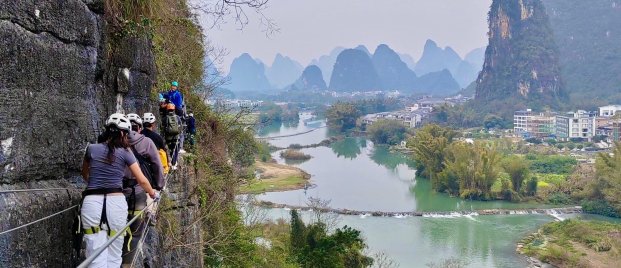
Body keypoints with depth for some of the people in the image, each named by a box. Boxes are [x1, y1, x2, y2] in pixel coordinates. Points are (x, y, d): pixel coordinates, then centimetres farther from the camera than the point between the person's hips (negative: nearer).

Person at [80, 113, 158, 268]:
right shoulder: (125, 153, 5)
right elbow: (142, 180, 9)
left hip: (92, 203, 1)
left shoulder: (91, 148, 11)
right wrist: (153, 194, 29)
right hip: (116, 203, -1)